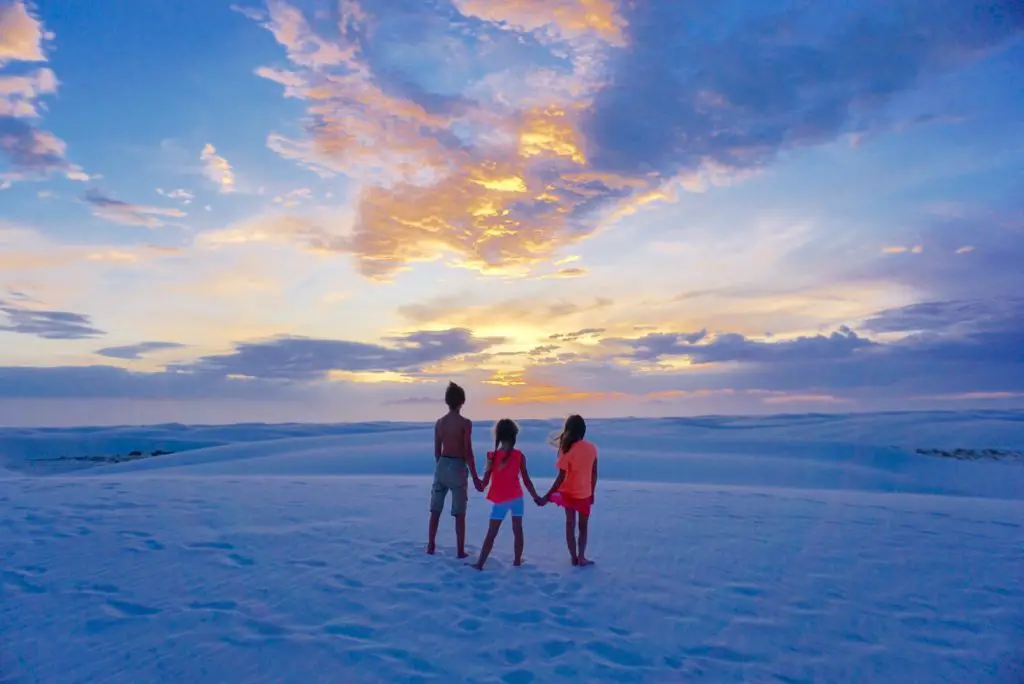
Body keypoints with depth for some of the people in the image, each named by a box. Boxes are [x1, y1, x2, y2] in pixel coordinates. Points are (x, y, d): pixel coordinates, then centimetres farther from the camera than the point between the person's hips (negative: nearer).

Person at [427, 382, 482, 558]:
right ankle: (460, 551, 11)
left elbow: (437, 451, 10)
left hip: (442, 465, 5)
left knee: (435, 510, 14)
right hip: (458, 467, -5)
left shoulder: (439, 422, 4)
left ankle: (431, 546, 21)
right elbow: (468, 452, -14)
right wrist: (475, 477, -8)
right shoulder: (465, 423, -12)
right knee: (459, 513, 4)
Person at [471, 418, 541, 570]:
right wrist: (535, 497, 9)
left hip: (500, 500, -2)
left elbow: (485, 481, -7)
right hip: (517, 497, 2)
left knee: (491, 533, 3)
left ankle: (480, 563, 3)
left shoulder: (492, 456, -9)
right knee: (518, 530, 15)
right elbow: (526, 480, -2)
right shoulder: (519, 456, -5)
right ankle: (517, 560, 22)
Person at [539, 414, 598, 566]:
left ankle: (574, 557, 20)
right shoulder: (592, 448, -7)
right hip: (585, 494, 2)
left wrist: (547, 496, -16)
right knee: (583, 526, 16)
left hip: (569, 493, -2)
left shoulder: (568, 451, -19)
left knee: (570, 524, 15)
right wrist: (592, 492, 13)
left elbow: (561, 478, -21)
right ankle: (581, 557, 10)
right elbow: (594, 474, 0)